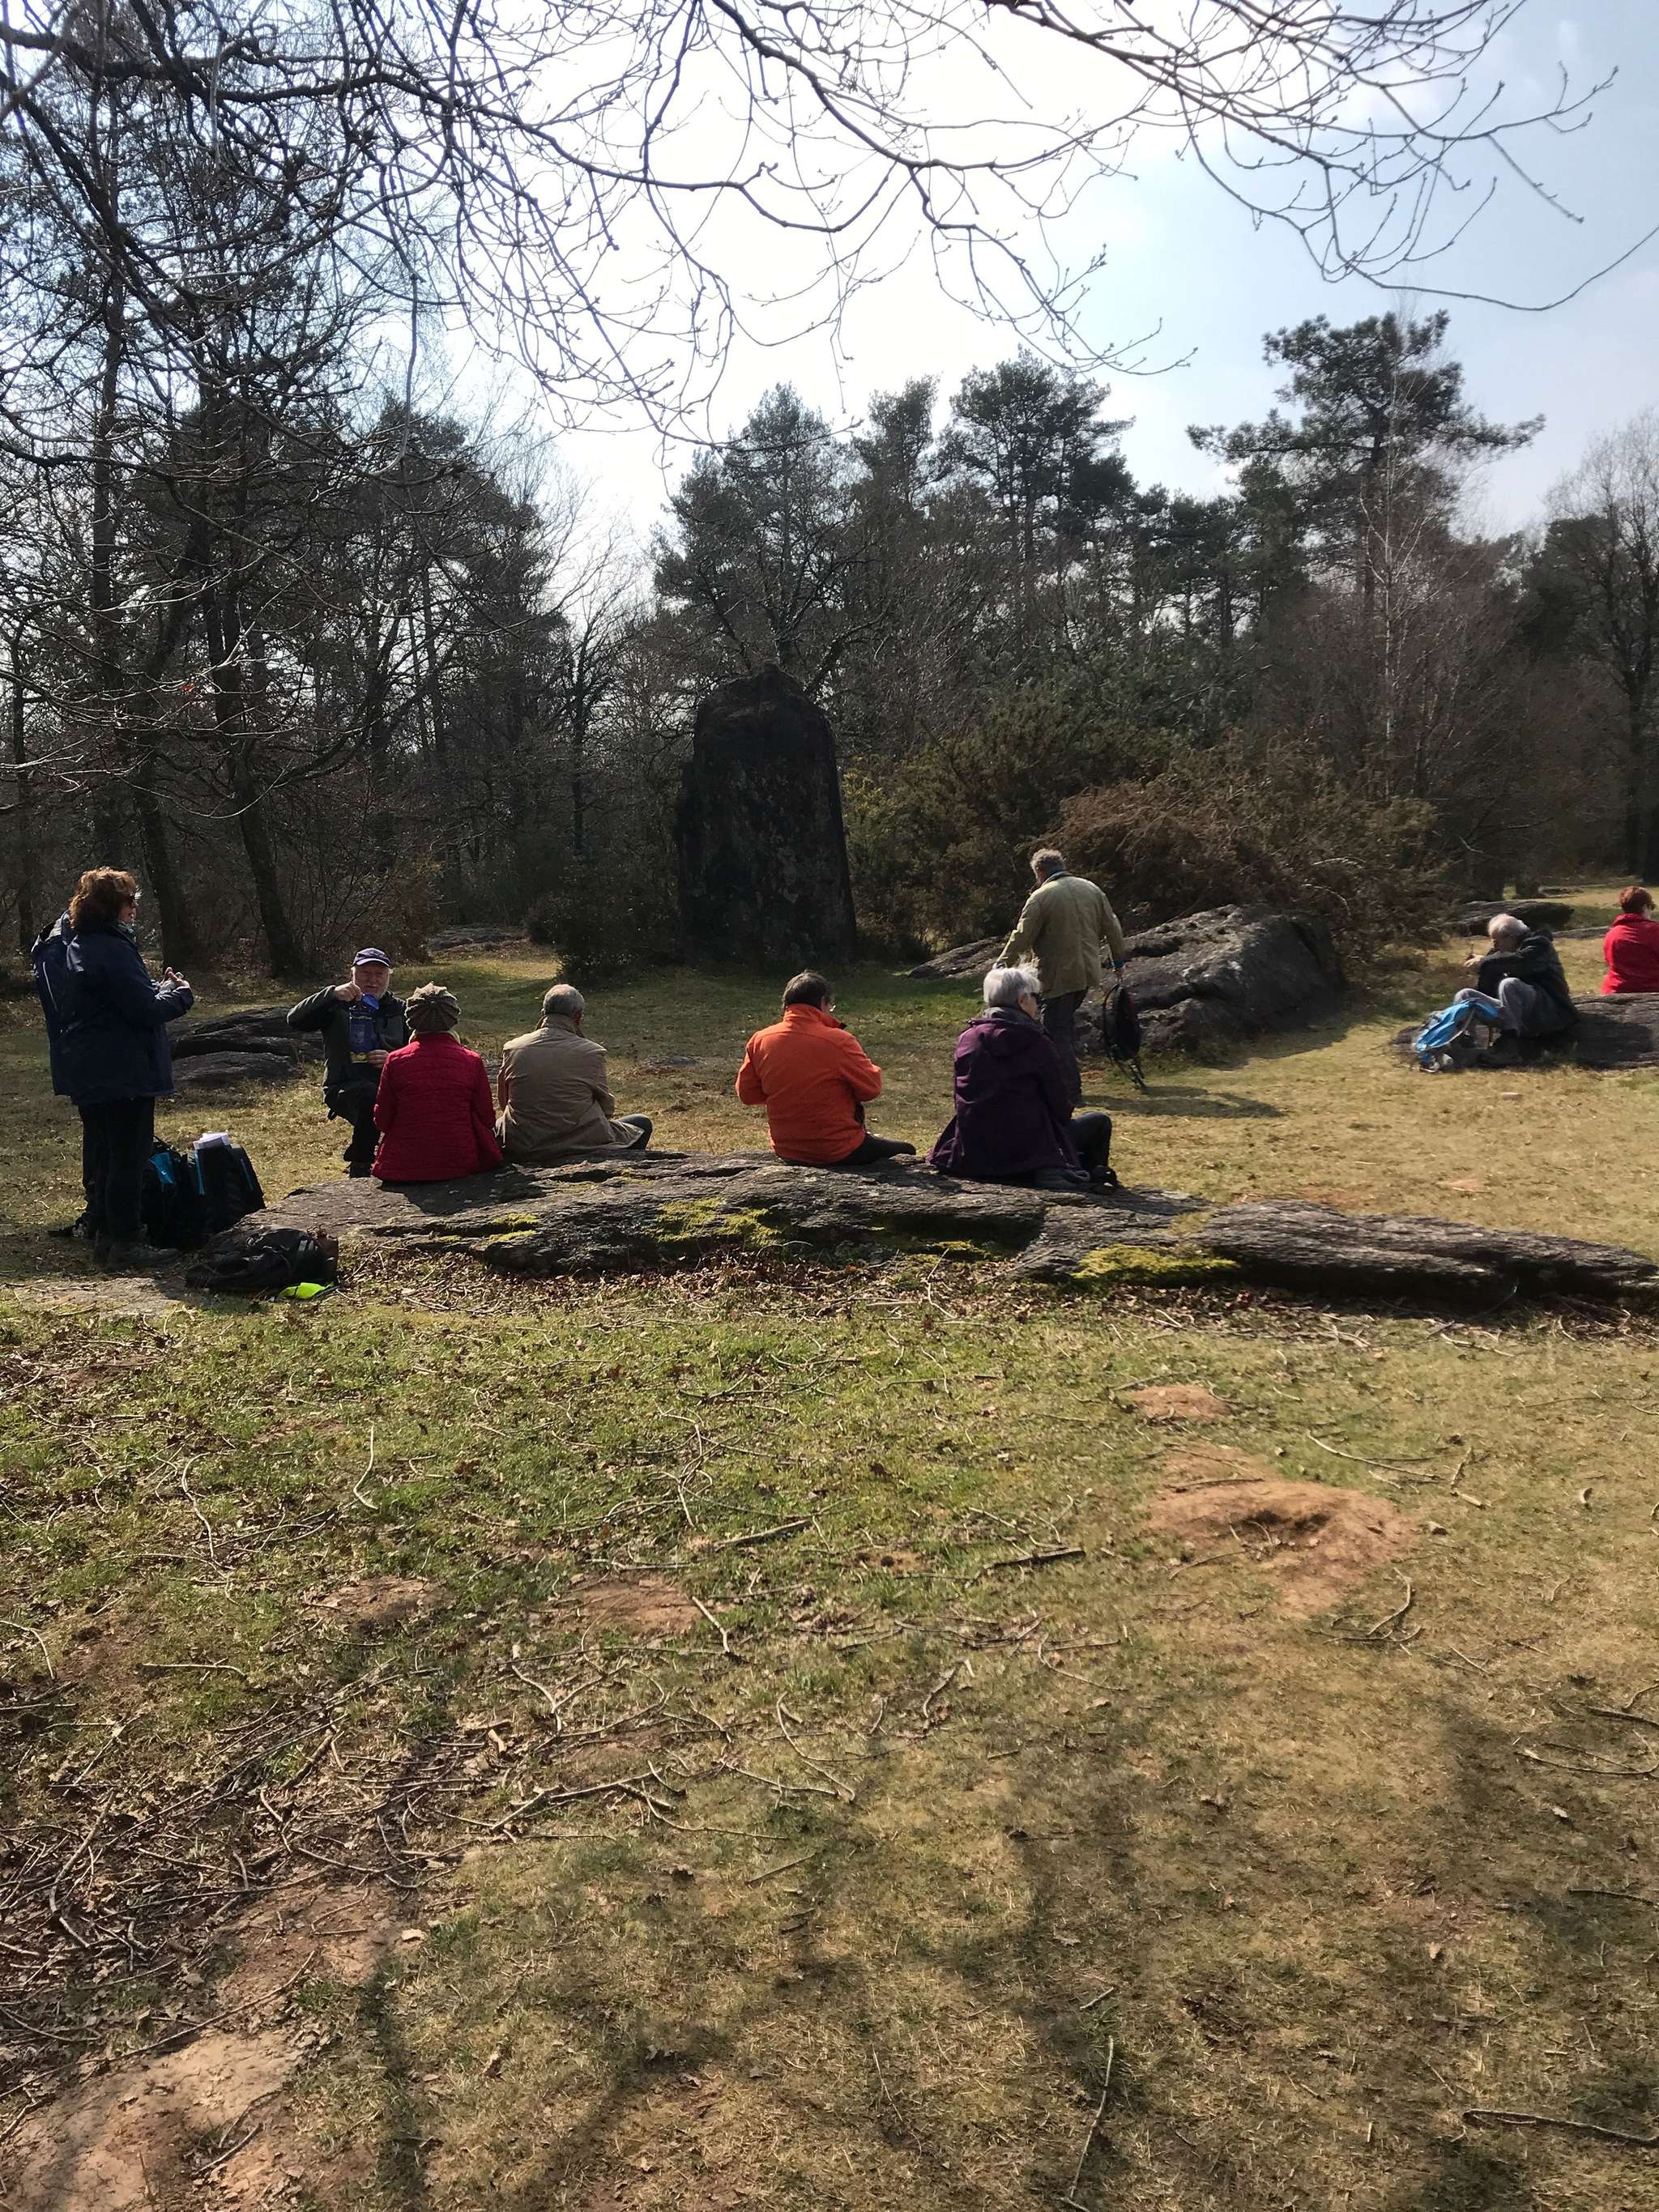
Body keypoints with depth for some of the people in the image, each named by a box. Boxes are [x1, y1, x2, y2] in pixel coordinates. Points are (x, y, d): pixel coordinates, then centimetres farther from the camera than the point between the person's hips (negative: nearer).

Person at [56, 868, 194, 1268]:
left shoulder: (75, 947, 15)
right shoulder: (113, 950, -18)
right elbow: (146, 1009, -20)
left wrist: (160, 988, 9)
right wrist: (180, 994, -3)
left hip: (87, 1070, 10)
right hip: (123, 1072, -10)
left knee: (101, 1153, 18)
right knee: (128, 1155, -3)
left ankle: (100, 1228, 29)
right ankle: (123, 1239, 1)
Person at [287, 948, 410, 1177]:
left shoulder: (399, 1010, 17)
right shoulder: (337, 1006, 10)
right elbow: (295, 1020, -6)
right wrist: (331, 994, -18)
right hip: (344, 1087, -3)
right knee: (372, 1095, -37)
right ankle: (359, 1165, -17)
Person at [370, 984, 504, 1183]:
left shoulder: (395, 1061, -6)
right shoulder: (472, 1061, -6)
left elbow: (381, 1121, 1)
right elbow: (488, 1120, 0)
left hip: (405, 1168, 0)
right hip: (461, 1165, 0)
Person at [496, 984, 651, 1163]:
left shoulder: (511, 1049, -3)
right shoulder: (590, 1052, -12)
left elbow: (504, 1102, 9)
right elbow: (607, 1108, -1)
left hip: (523, 1149, 3)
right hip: (582, 1146, -3)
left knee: (498, 1125, 38)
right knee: (642, 1124, 20)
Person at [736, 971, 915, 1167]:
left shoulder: (759, 1041, -4)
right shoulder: (839, 1041, -18)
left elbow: (746, 1094, 4)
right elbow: (872, 1089, -12)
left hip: (786, 1152, 6)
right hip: (839, 1154, -6)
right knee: (906, 1152, 17)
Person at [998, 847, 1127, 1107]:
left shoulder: (1041, 897, -12)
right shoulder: (1092, 889, 7)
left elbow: (1022, 937, -13)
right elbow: (1112, 928, 11)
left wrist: (1001, 965, -3)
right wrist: (1118, 960, 23)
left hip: (1058, 976, -7)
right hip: (1087, 972, 7)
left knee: (1057, 1032, -1)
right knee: (1067, 1020, 24)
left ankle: (1071, 1092, -3)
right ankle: (1069, 1077, 28)